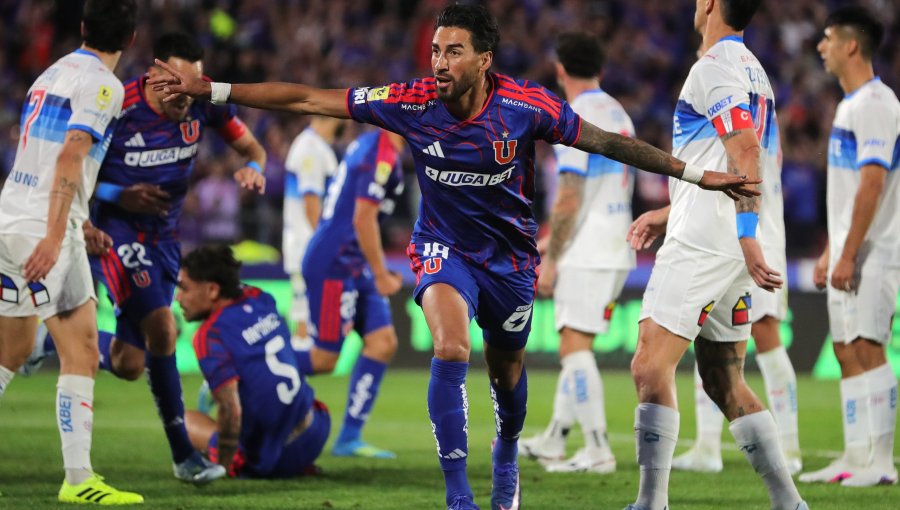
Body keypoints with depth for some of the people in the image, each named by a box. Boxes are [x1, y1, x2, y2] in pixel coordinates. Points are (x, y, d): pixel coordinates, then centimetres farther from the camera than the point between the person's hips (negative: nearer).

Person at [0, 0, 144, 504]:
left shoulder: (53, 73, 19)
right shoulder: (102, 84, -7)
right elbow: (70, 158, -18)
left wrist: (79, 223, 34)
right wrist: (55, 235, -24)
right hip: (43, 227, -9)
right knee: (81, 351, -7)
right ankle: (78, 477, -12)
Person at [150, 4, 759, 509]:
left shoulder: (526, 106, -22)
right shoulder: (413, 103, -21)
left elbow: (607, 142, -12)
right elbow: (307, 99, -18)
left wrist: (698, 175, -12)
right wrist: (209, 89, -20)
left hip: (510, 253, 1)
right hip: (444, 247, -1)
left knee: (507, 367, 18)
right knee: (451, 351, -26)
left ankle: (507, 459, 51)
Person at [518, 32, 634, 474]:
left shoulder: (576, 118, -13)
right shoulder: (619, 115, 14)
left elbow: (569, 198, -17)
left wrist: (550, 260, -11)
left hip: (586, 255, -9)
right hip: (616, 250, 9)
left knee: (575, 346, -7)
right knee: (574, 345, 15)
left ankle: (598, 450, -10)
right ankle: (553, 441, 21)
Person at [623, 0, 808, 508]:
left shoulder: (714, 65, -9)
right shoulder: (754, 70, 20)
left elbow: (745, 150, -21)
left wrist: (745, 235, -27)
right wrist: (669, 212, 35)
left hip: (703, 242, -10)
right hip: (734, 249, 10)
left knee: (651, 365, -12)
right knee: (726, 384, 12)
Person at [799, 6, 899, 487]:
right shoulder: (850, 104, 18)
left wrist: (848, 255, -22)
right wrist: (830, 251, 22)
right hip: (848, 252, 10)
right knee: (847, 352, 9)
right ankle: (855, 457, 13)